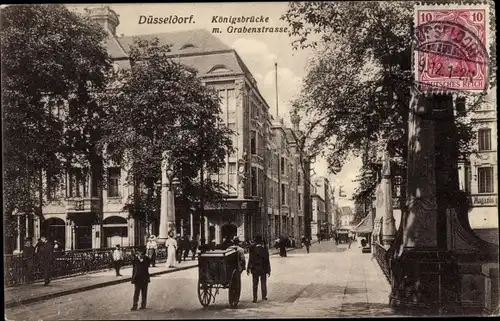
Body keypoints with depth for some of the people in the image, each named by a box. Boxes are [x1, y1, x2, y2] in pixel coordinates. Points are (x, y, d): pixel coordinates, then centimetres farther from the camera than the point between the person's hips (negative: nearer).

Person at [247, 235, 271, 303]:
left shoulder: (252, 249, -7)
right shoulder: (264, 249, -5)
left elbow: (250, 260, -6)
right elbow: (267, 260, -3)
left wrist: (248, 269, 2)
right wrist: (268, 270, 3)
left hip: (255, 269, -1)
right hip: (263, 269, 1)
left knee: (255, 284, 5)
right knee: (263, 283, 13)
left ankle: (255, 298, 3)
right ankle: (264, 296, 16)